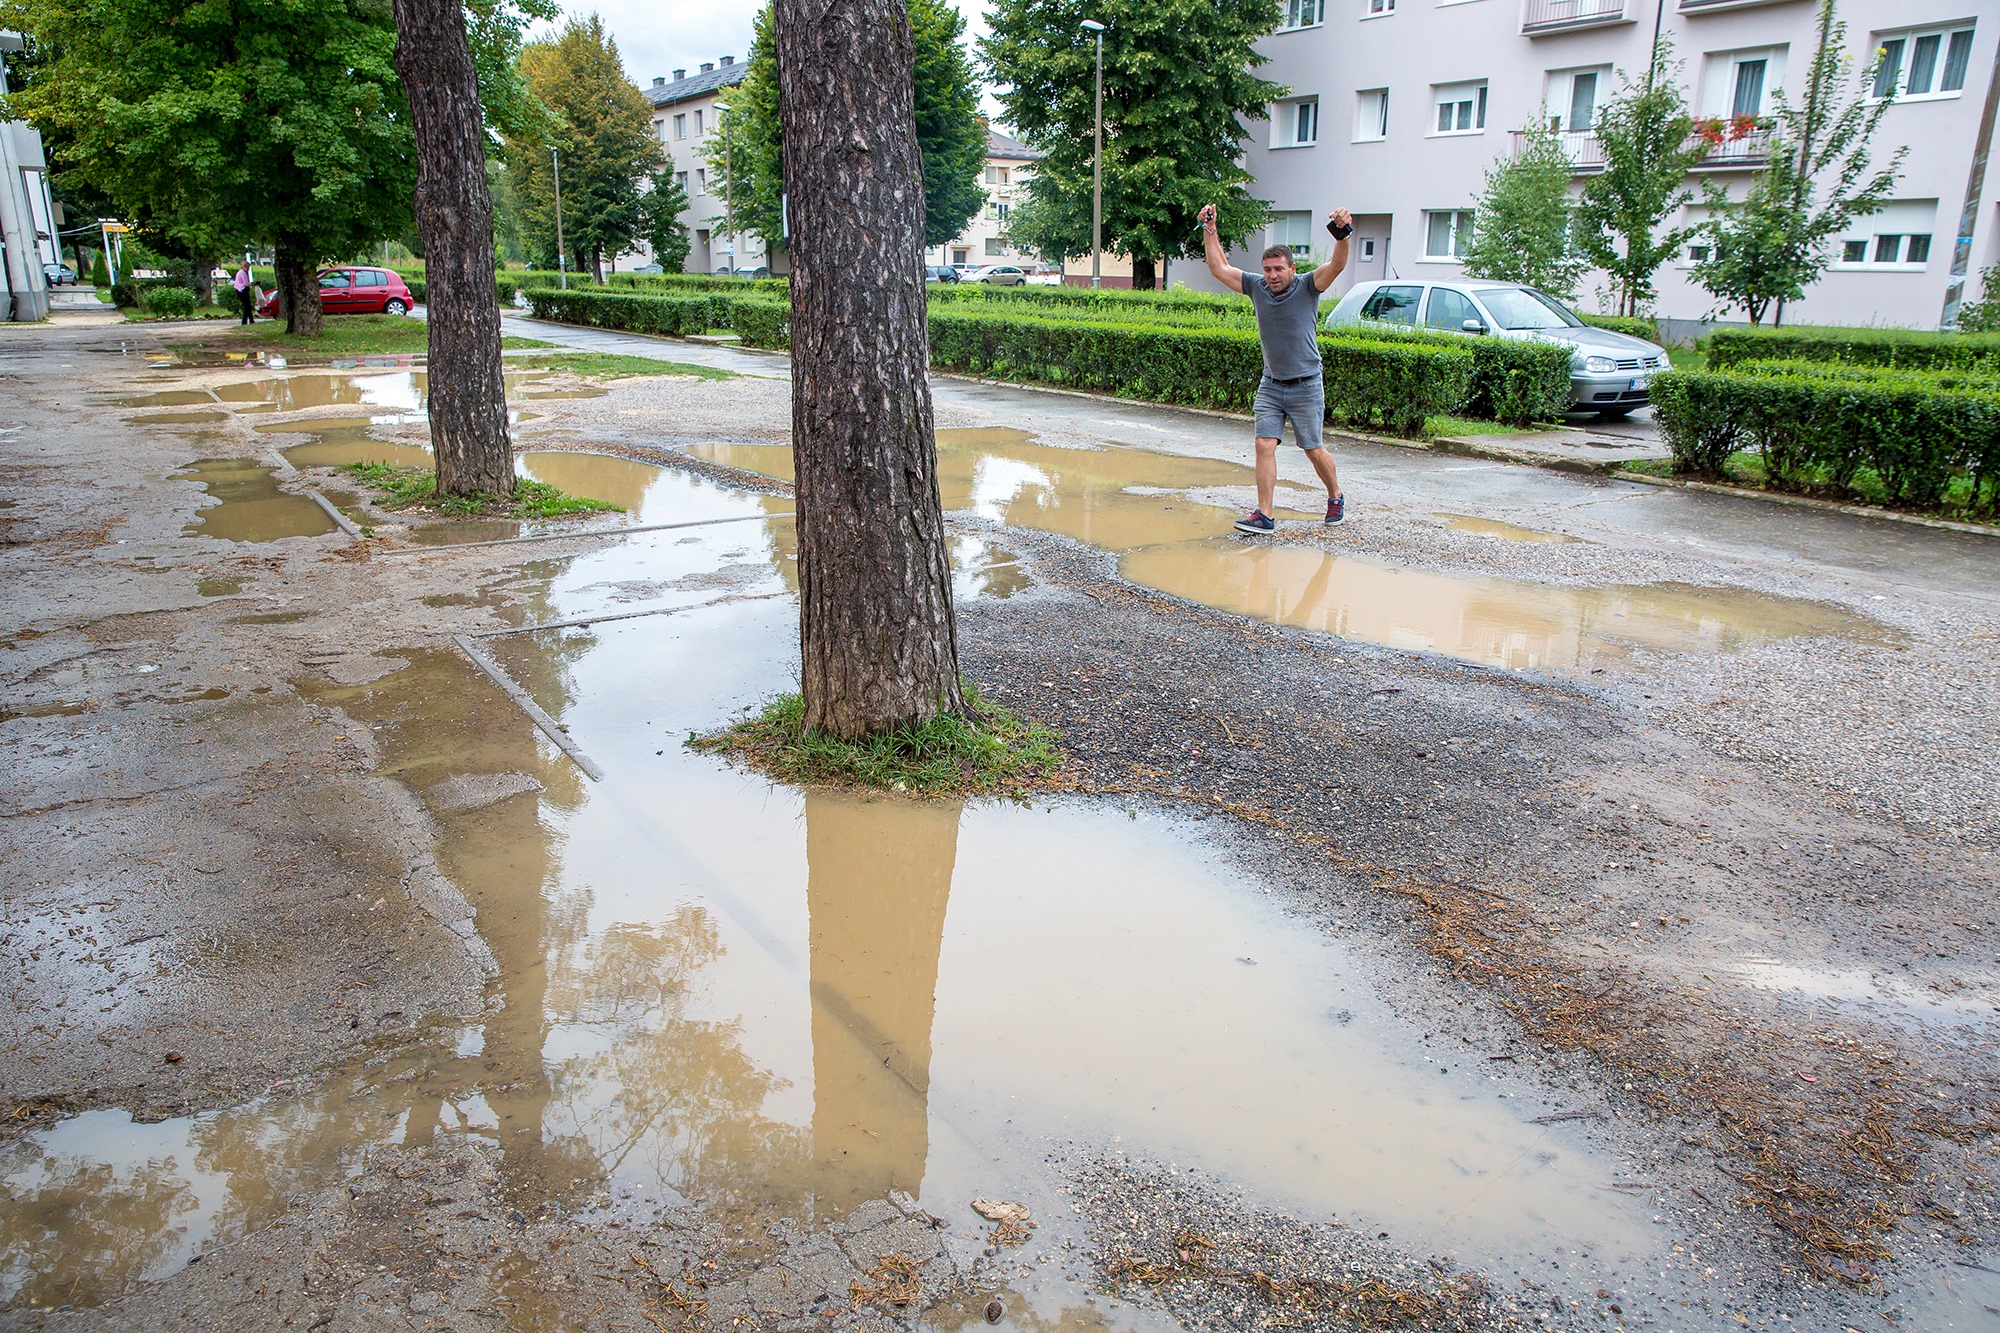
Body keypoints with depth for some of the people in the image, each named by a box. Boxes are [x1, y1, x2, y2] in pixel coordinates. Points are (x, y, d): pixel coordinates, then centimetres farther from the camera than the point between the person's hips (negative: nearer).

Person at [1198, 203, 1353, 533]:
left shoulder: (1308, 287, -9)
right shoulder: (1256, 287, 1)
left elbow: (1337, 265, -26)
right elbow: (1219, 267, 7)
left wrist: (1342, 235, -43)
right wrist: (1210, 231, 0)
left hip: (1306, 387, -3)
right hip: (1270, 385, 3)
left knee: (1315, 450, 6)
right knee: (1264, 445, -8)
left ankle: (1336, 496, 32)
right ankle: (1264, 515, -6)